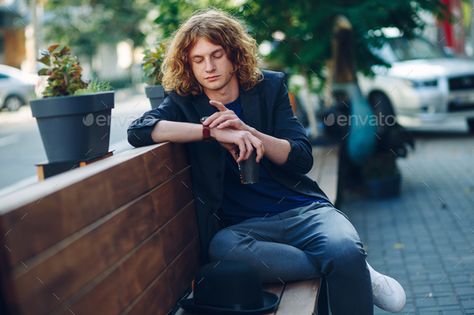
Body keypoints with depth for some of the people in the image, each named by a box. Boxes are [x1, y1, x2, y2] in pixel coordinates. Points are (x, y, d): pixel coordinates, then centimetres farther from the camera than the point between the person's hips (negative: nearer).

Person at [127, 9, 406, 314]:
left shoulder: (269, 86, 7)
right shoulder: (185, 103, 5)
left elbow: (302, 158, 0)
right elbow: (138, 130, -14)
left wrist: (247, 131, -18)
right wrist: (213, 132, -21)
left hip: (301, 209, 0)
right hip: (243, 224, 1)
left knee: (346, 251, -33)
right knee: (222, 247, -36)